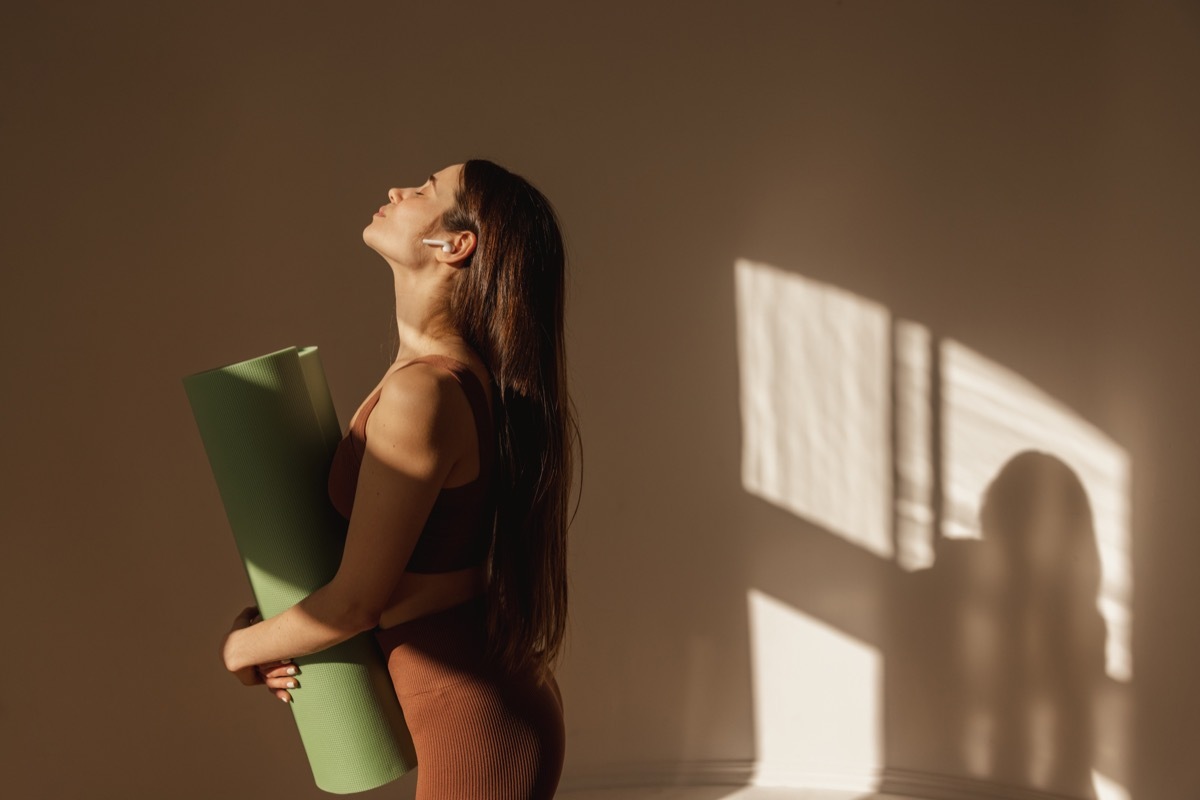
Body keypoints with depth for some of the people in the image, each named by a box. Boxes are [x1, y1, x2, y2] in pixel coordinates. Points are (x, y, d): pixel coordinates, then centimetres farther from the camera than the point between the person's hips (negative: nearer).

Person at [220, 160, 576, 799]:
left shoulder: (422, 393, -26)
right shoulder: (461, 372, 3)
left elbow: (356, 602, -20)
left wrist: (243, 646, -3)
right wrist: (276, 631, 4)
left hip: (474, 727, -9)